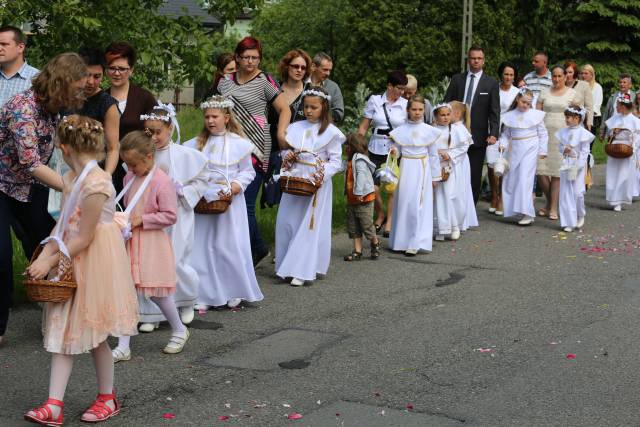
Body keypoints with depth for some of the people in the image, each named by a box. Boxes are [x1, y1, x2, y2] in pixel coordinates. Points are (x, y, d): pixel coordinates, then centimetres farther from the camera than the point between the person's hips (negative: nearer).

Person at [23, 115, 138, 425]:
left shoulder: (95, 184, -22)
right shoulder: (71, 179, 6)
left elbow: (83, 239, -20)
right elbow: (63, 224, 6)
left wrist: (51, 261, -14)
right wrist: (44, 255, -5)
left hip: (95, 262, -8)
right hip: (72, 261, 8)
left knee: (93, 334, 5)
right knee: (62, 331, 5)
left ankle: (107, 399, 25)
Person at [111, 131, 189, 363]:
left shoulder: (162, 182, -16)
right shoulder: (130, 178, 7)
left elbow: (170, 216, -15)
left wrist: (141, 219, -18)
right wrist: (124, 220, 4)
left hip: (152, 242, -6)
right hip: (129, 240, 6)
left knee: (156, 292, 4)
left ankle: (179, 330, 30)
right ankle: (123, 347, 7)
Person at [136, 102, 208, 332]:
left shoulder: (185, 155, -6)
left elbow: (202, 181, 1)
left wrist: (182, 190, -12)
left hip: (176, 216, -3)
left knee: (174, 263, -4)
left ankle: (188, 301, 27)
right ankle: (151, 315, 13)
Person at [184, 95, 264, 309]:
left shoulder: (239, 144, -2)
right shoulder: (196, 144, 6)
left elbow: (248, 171, 5)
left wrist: (239, 184, -12)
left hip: (229, 202, -3)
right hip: (202, 202, 3)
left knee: (229, 246, 1)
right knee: (201, 247, 3)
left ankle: (234, 292, 17)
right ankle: (204, 296, 10)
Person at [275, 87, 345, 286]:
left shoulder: (330, 132, -5)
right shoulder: (295, 128, 8)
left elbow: (335, 161, -5)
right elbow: (287, 150, 18)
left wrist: (321, 174, -19)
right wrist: (287, 156, -4)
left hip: (317, 184, -5)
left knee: (310, 226, -3)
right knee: (286, 222, 5)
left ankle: (302, 271, 1)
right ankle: (286, 266, 17)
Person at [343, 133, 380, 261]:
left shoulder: (359, 160, -17)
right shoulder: (351, 160, 13)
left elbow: (361, 175, -27)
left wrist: (359, 192, -32)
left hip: (363, 199, -10)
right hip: (352, 200, 10)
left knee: (366, 225, 1)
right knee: (353, 227, 8)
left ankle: (375, 244, 25)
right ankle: (357, 252, 11)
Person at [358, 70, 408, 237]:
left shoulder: (405, 104, 1)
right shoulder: (374, 101, 1)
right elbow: (364, 126, 5)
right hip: (376, 149, 0)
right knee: (373, 187, -4)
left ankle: (389, 222, 17)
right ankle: (380, 216, 22)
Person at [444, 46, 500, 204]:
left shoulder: (491, 83, 3)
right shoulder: (457, 79, 8)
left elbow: (495, 112, -1)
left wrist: (493, 133, -14)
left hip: (478, 136, -1)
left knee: (474, 176, 3)